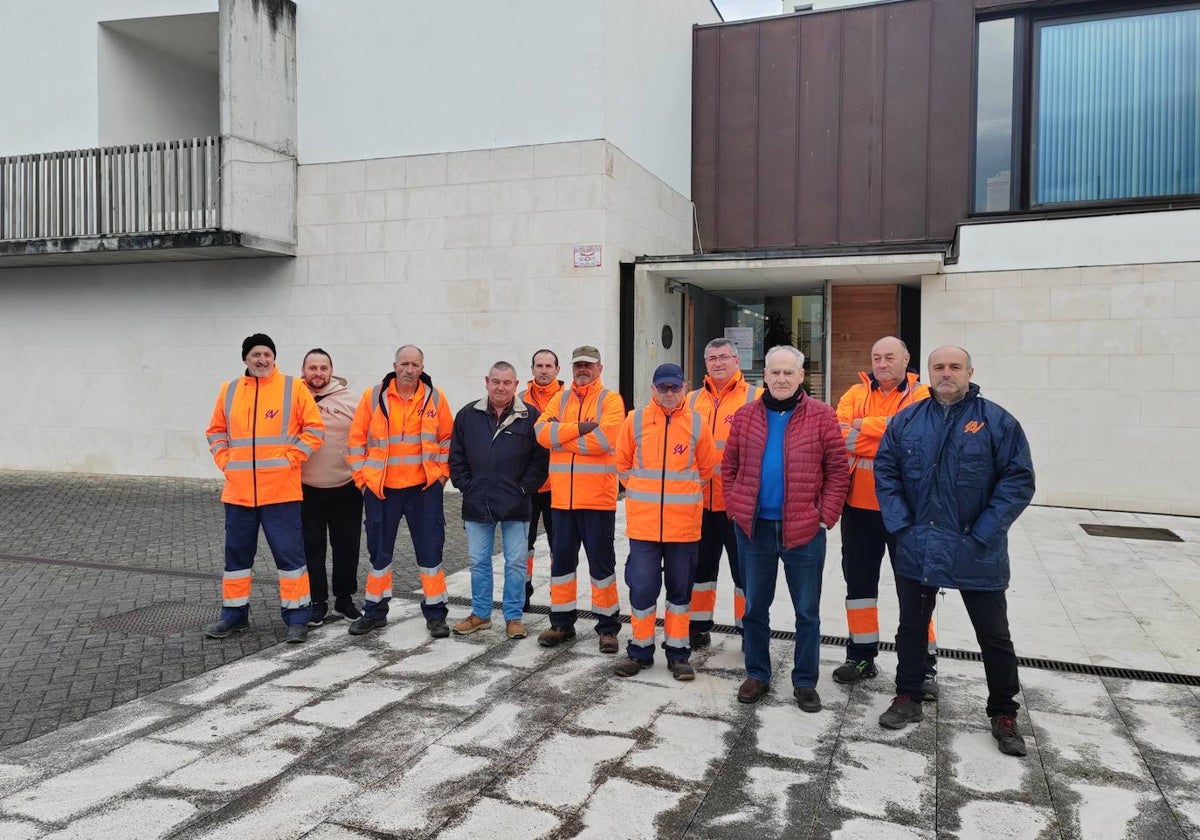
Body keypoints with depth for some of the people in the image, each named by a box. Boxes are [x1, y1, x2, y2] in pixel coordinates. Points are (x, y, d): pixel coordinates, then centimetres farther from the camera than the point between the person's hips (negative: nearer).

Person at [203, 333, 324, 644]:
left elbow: (314, 429, -3)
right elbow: (216, 431, 18)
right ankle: (234, 615, 28)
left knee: (289, 553, 0)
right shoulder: (229, 390, 9)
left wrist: (291, 458, -8)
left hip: (281, 491, -4)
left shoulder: (293, 388, -2)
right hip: (238, 491, 4)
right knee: (237, 555, 14)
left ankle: (297, 618, 10)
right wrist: (226, 462, 5)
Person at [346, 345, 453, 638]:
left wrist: (441, 472, 0)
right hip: (380, 488, 1)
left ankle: (435, 612, 16)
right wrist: (362, 476, -1)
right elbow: (357, 440, 2)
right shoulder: (373, 397, -2)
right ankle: (375, 611, 26)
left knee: (430, 550, 4)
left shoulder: (435, 398, -1)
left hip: (424, 487, 0)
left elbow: (447, 439, 7)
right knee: (379, 550, 12)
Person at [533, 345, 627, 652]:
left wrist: (561, 439, -11)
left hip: (598, 497, -4)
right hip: (562, 496, 4)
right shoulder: (559, 399, 12)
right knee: (561, 558, 11)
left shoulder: (610, 400, -1)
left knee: (601, 560, 4)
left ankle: (607, 625, 16)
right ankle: (562, 622, 24)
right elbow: (542, 431, -4)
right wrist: (579, 429, -15)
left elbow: (605, 439, -19)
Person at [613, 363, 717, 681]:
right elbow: (623, 463, 11)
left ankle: (678, 652, 22)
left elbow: (707, 467, 11)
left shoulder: (696, 424, 0)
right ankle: (640, 649, 19)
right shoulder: (635, 421, 0)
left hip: (684, 523, 0)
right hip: (643, 522, 0)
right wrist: (641, 491, 9)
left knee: (680, 589, 10)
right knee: (642, 587, 3)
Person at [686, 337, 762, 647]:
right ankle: (699, 627, 29)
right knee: (700, 564, 15)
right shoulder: (692, 400, 9)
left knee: (744, 567, 7)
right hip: (698, 500, 4)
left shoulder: (755, 398, -4)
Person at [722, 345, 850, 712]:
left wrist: (826, 516, -8)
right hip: (753, 528, 2)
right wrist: (734, 508, 0)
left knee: (807, 612, 9)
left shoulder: (821, 416, -4)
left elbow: (838, 470, -3)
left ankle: (805, 682, 24)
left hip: (804, 530, -2)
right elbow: (729, 467, 8)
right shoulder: (745, 416, 3)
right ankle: (756, 675, 28)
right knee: (754, 607, 13)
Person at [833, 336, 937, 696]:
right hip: (859, 504, 3)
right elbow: (840, 434, -9)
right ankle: (861, 655, 27)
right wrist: (891, 441, -19)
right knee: (859, 580, 13)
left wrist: (865, 427, -16)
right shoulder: (856, 393, 6)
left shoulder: (921, 395, -2)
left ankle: (924, 663, 17)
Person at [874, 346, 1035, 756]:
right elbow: (885, 471, 5)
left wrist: (984, 533, -12)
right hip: (917, 549, 3)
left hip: (978, 553, -2)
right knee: (911, 627, 15)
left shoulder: (997, 421, -6)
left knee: (994, 635, 9)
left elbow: (1018, 479, -7)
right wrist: (900, 523, -5)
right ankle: (907, 699, 32)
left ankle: (1003, 714, 26)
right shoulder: (907, 420, 3)